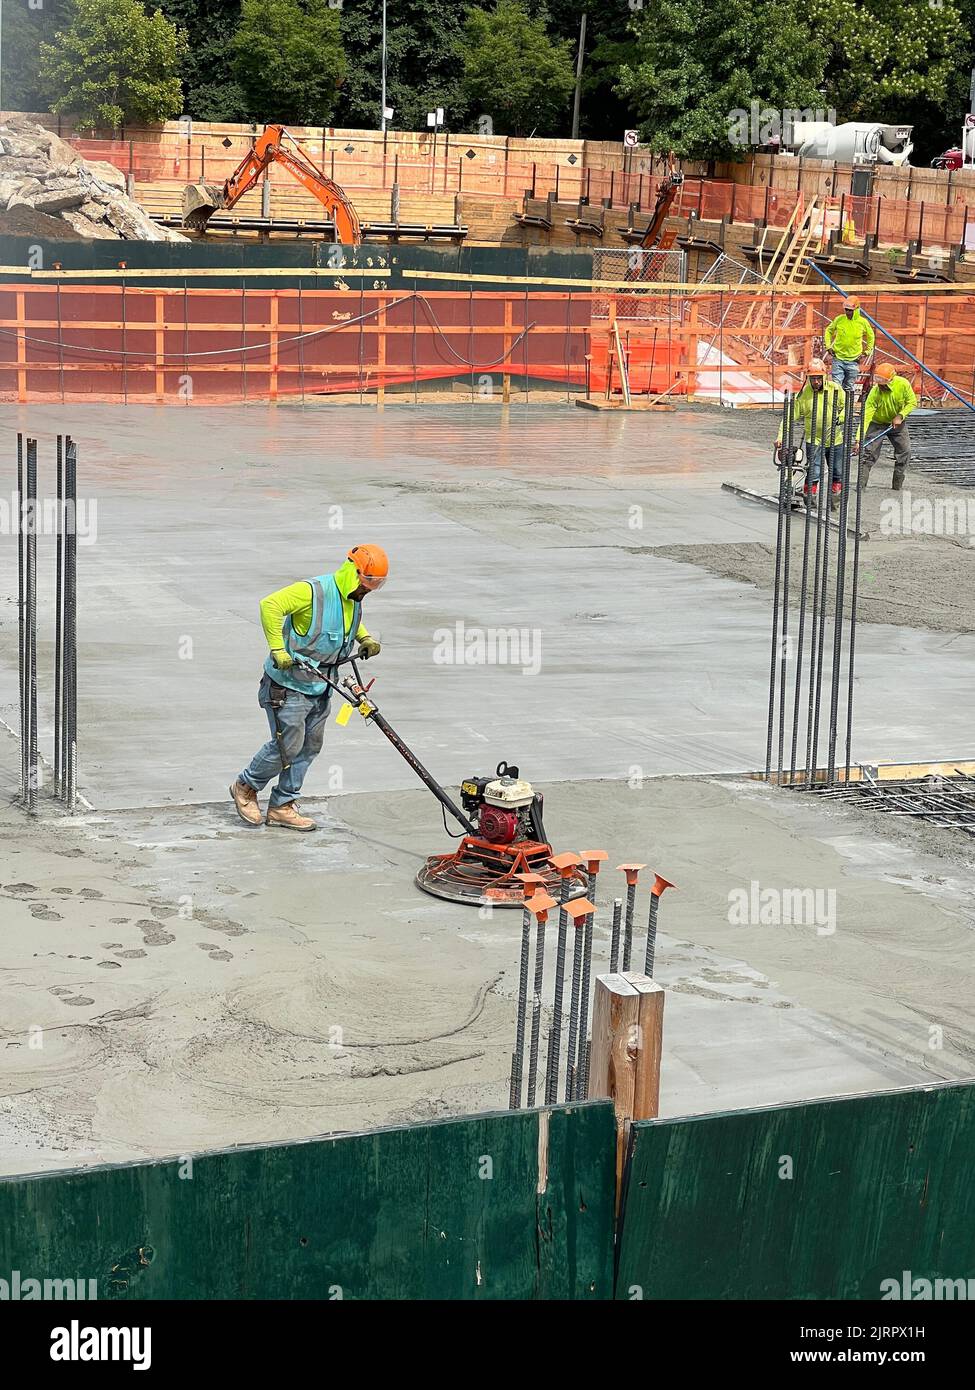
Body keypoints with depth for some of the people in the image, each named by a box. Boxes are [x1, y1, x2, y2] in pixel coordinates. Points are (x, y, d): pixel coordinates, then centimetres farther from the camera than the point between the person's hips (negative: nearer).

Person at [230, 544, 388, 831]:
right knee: (287, 746, -5)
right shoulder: (313, 592, -22)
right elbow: (270, 605, -29)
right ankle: (246, 787, 18)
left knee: (310, 747, 9)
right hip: (288, 685, -9)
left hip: (320, 688, 9)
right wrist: (278, 649, -29)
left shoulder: (353, 600, 7)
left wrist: (365, 638, 12)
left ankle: (282, 806, 19)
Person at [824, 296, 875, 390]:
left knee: (849, 388, 9)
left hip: (853, 361, 0)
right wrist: (828, 346, 4)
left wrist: (867, 351, 9)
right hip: (838, 358, 0)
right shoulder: (839, 319, -4)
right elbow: (828, 331, 14)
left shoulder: (863, 322, -3)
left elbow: (871, 336, 15)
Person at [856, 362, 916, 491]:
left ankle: (897, 485, 12)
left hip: (897, 423, 3)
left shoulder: (903, 384, -25)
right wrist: (859, 439, -40)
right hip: (877, 424, -3)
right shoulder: (875, 392, -31)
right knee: (869, 452, -12)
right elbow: (866, 416, -33)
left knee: (905, 451, 0)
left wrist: (900, 416, -24)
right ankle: (861, 484, -5)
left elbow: (912, 402, -9)